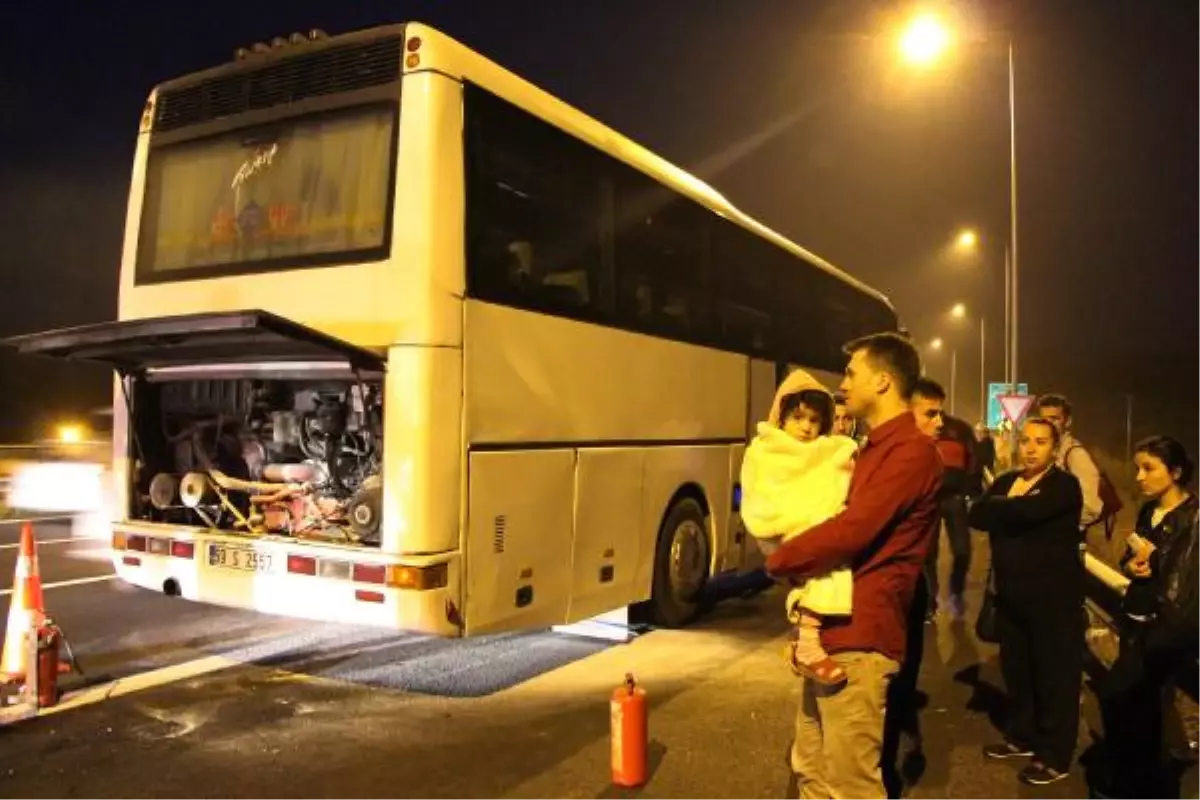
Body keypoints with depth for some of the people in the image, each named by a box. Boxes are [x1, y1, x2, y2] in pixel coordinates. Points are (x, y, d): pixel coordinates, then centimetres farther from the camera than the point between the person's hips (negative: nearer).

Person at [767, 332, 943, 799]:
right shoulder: (873, 448, 20)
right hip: (830, 627, 10)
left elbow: (851, 530, -23)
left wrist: (779, 561, -9)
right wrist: (797, 561, 5)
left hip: (859, 634, -10)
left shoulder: (910, 450, -15)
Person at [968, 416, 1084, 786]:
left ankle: (1054, 756, 14)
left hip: (1053, 596, -6)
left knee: (1055, 674, 3)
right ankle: (1021, 735, 33)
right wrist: (1010, 509, -18)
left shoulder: (1065, 485, -9)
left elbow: (1027, 511, -27)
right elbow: (977, 516, -4)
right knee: (1016, 669, 16)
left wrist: (999, 507, -8)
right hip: (1010, 594, 6)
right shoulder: (1005, 482, 12)